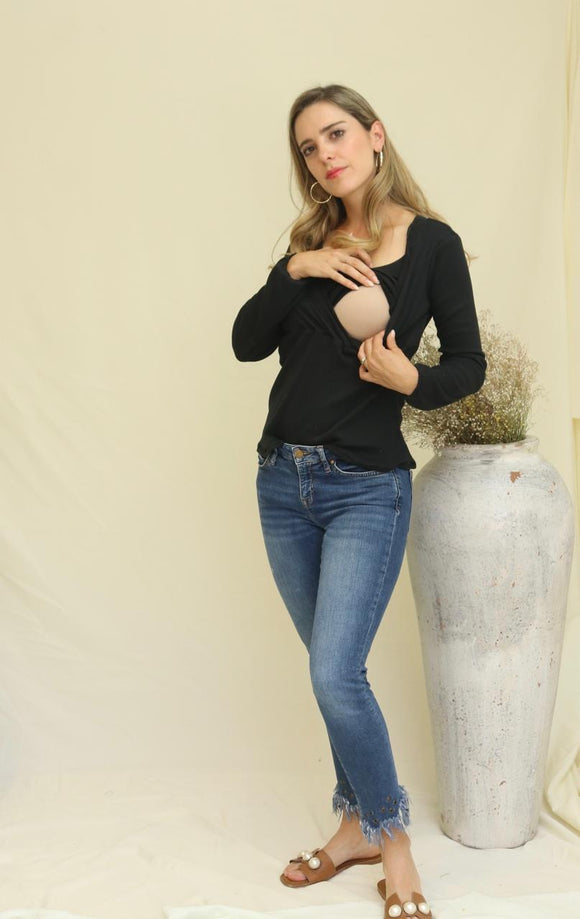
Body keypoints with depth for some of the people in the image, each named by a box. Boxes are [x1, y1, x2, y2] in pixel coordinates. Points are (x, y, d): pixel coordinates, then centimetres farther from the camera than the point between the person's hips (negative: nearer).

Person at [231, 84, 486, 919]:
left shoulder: (431, 242, -4)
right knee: (333, 668, 13)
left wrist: (410, 380, -20)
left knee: (336, 676, -10)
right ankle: (357, 826, 29)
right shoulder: (315, 242, 9)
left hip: (366, 488, -5)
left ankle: (390, 834, 14)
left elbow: (469, 365, -2)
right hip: (284, 481, 5)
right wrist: (296, 271, -12)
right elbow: (247, 342, 1)